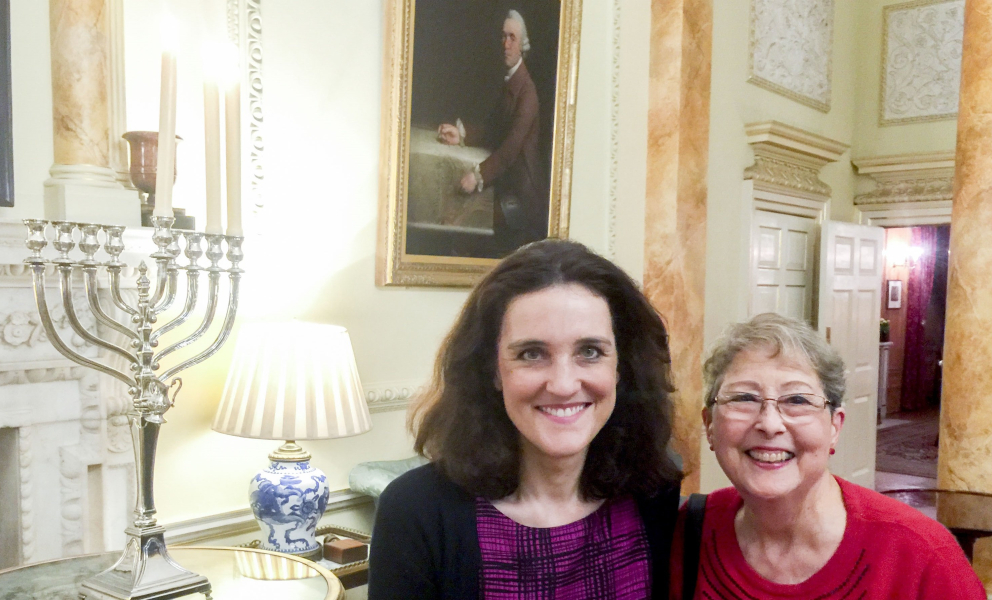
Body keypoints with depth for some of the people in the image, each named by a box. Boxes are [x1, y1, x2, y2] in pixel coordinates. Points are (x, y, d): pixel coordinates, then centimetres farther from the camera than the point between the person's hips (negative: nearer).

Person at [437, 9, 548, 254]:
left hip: (524, 193, -8)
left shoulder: (527, 90, -17)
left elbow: (512, 146, -26)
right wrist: (462, 135, -3)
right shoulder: (508, 83, 12)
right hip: (506, 189, 8)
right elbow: (493, 133, 12)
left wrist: (479, 175, -34)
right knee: (504, 251, 12)